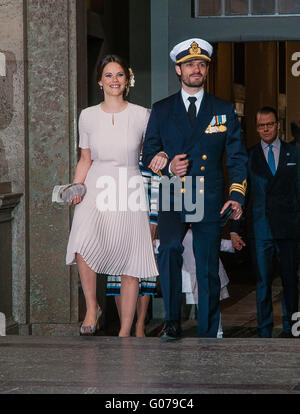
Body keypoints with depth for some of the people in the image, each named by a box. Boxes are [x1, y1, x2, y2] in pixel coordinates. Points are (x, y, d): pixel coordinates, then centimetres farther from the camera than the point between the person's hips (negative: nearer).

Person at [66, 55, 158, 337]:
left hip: (129, 191, 0)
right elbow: (85, 160, 13)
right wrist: (75, 188, -1)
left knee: (130, 267, -2)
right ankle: (92, 308, -11)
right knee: (84, 242, -28)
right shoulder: (88, 116, 6)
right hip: (96, 189, 0)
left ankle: (125, 332, 7)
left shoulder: (141, 115, 2)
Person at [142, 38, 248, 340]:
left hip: (209, 201, 1)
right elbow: (149, 157, 11)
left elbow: (237, 158, 7)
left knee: (208, 272, 2)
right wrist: (168, 167, -11)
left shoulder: (224, 111, 10)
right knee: (169, 249, -24)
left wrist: (237, 196, -7)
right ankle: (172, 322, -12)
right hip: (172, 200, -1)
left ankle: (208, 335, 11)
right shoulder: (161, 111, 10)